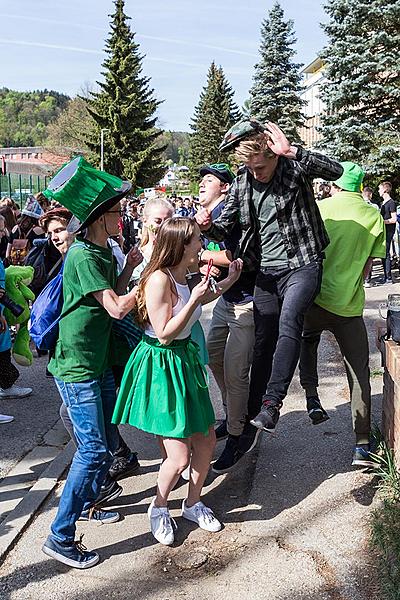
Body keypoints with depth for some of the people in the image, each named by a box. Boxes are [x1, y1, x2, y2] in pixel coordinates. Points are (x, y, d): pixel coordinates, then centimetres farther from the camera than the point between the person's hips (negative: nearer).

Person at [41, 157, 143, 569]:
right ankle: (60, 537, 4)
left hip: (99, 363, 9)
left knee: (108, 442, 17)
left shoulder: (102, 250, 9)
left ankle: (86, 504, 38)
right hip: (76, 369, -9)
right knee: (93, 450, -8)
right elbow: (117, 307, -25)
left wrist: (131, 265, 0)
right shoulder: (83, 256, -21)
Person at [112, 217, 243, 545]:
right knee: (180, 457, -5)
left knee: (206, 441, 14)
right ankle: (159, 506, 24)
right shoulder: (158, 279, -23)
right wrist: (194, 299, -25)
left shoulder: (181, 275, 5)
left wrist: (228, 281, 20)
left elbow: (193, 303, 26)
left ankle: (193, 503, 35)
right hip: (160, 366, -9)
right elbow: (164, 334, -22)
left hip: (184, 360, 9)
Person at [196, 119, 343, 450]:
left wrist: (291, 152, -34)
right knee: (263, 344, 8)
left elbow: (335, 171, -26)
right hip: (267, 272, 4)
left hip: (302, 265, -4)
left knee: (289, 322, -29)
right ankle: (252, 417, 19)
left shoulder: (294, 167, -10)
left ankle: (273, 401, -22)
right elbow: (225, 227, 6)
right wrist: (208, 225, -17)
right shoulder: (242, 182, 2)